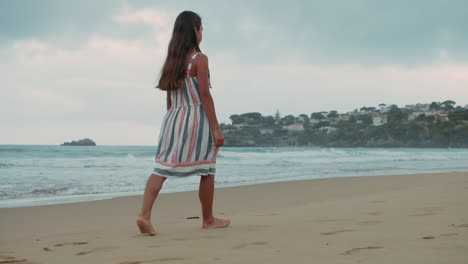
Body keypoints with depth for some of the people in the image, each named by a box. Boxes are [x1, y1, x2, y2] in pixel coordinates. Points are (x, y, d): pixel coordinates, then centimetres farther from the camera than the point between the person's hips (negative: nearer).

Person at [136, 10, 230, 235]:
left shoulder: (172, 60, 12)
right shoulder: (199, 59, -8)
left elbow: (170, 98, 14)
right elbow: (204, 95, -13)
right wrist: (216, 128, -12)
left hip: (174, 118, 6)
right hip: (196, 118, -6)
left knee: (163, 167, -1)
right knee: (207, 170, 8)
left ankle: (144, 214, -17)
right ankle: (208, 220, 18)